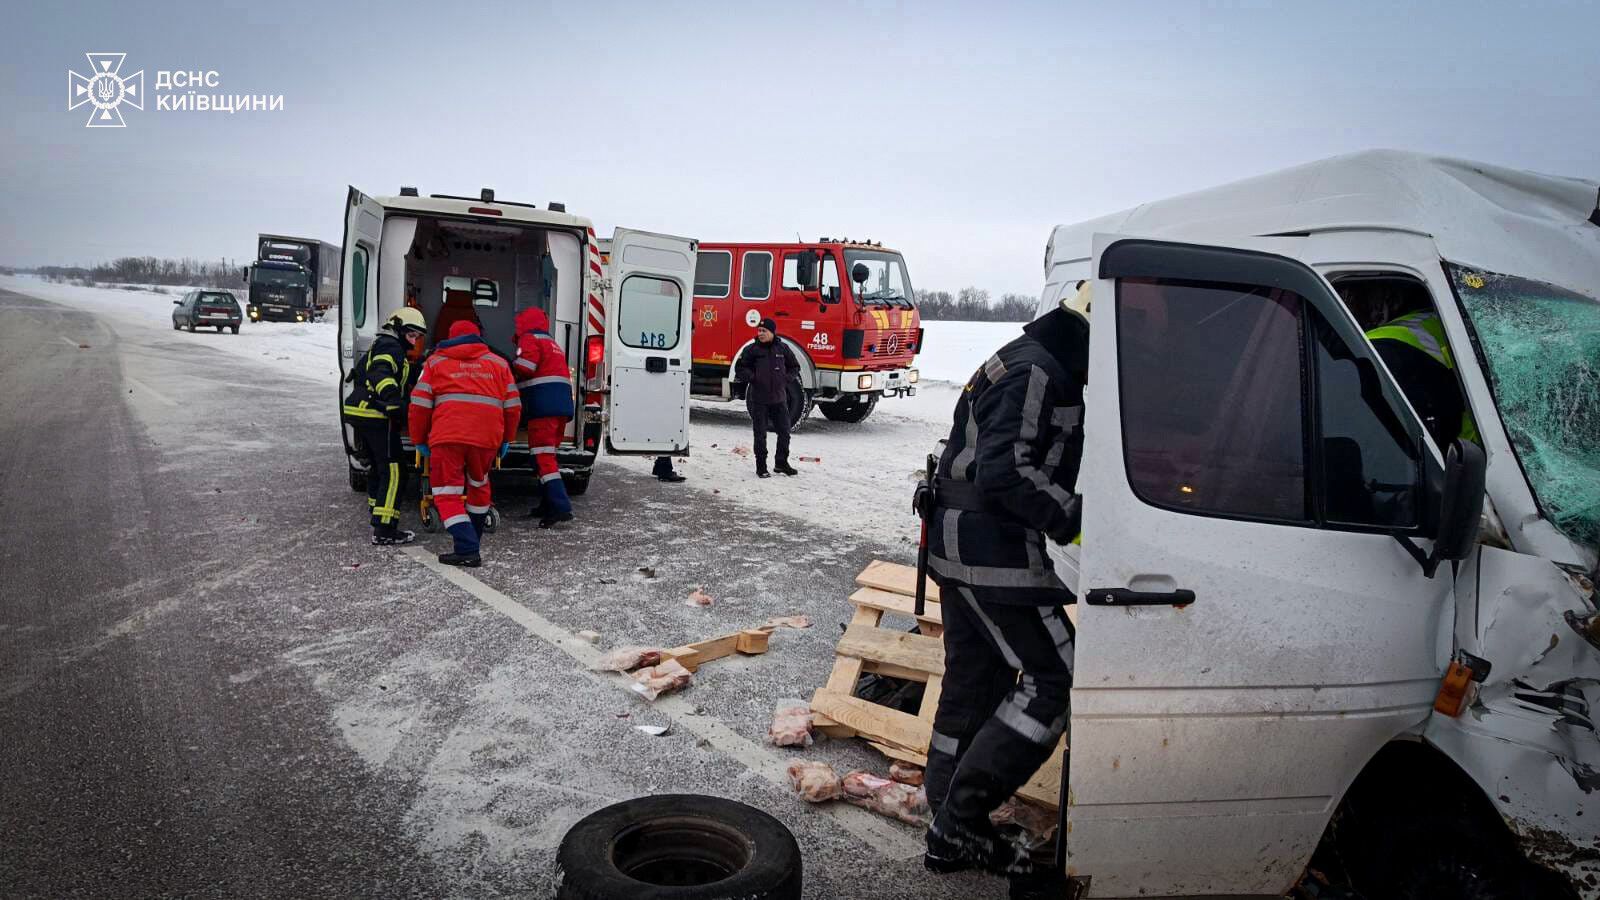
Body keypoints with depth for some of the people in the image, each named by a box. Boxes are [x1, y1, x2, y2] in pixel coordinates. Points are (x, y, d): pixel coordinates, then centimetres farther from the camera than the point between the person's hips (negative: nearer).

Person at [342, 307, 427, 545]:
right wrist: (392, 398, -39)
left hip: (361, 415, 11)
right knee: (393, 472, -11)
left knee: (377, 466, 25)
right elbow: (380, 373, -27)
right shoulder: (391, 348, -8)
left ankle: (377, 514, 38)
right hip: (377, 417, -11)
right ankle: (384, 530, -14)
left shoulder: (380, 346, 26)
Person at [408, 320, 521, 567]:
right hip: (487, 436, 3)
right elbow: (513, 406, 16)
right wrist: (506, 439, 26)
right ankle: (473, 538, 36)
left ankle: (467, 550, -12)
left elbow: (420, 405, 7)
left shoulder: (435, 361, 15)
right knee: (479, 486, 25)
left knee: (447, 494, 1)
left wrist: (419, 440, 16)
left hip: (447, 436, -3)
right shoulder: (499, 363, 20)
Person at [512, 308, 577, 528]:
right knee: (547, 454, 18)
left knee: (542, 457, -10)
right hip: (562, 405, 9)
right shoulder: (553, 344, 27)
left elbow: (523, 369, -16)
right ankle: (550, 502, 21)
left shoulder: (529, 340, -1)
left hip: (543, 406, -9)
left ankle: (560, 507, -20)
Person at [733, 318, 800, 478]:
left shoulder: (782, 349, 3)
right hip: (758, 400, -3)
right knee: (760, 434, 3)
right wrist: (752, 378, -14)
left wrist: (786, 379, 0)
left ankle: (781, 463, 24)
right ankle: (761, 467, 13)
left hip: (779, 398, 3)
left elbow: (794, 367, 15)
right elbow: (739, 368, 1)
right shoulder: (752, 350, -4)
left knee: (784, 432, 8)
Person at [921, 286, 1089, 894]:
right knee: (1054, 678, -7)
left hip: (963, 546, 11)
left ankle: (953, 834, 24)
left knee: (972, 683, 14)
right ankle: (961, 818, -3)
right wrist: (1074, 520, -24)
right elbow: (1006, 473, -24)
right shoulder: (1034, 371, -16)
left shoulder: (1024, 364, 19)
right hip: (994, 550, -11)